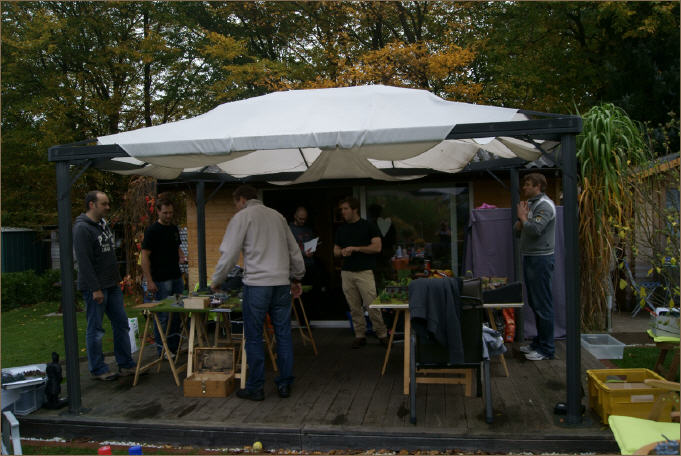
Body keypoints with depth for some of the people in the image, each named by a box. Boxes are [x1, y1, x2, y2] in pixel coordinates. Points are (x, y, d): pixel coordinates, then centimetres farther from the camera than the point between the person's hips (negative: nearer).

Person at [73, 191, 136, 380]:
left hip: (112, 286, 9)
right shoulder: (82, 228, -15)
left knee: (121, 324, 10)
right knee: (95, 330, 2)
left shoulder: (103, 224, 13)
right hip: (95, 288, -9)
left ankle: (126, 365, 19)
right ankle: (98, 370, 13)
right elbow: (84, 261, -20)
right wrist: (95, 289, -21)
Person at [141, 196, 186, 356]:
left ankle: (175, 347, 23)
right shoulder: (152, 230, -10)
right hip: (161, 280, -7)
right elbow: (145, 256, -12)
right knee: (163, 316, -1)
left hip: (176, 277, 7)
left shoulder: (174, 228, 12)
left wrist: (181, 256, 2)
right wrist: (149, 281, -17)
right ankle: (162, 350, 10)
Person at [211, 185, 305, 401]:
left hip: (256, 284, -5)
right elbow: (294, 251, 20)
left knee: (254, 337, 5)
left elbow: (229, 254, -4)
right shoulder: (277, 216, 17)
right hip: (282, 283, 5)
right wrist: (297, 278, 29)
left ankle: (255, 388, 11)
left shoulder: (242, 217, 0)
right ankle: (285, 384, 17)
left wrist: (216, 281, 10)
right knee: (283, 335, 10)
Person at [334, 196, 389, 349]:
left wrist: (356, 248, -13)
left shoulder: (369, 226, 0)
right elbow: (336, 250, 18)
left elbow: (377, 247, -8)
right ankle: (360, 335, 16)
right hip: (347, 273, 5)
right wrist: (342, 252, -6)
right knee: (354, 308, 7)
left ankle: (382, 334, 6)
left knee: (372, 305, -7)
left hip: (364, 272, -5)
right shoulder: (341, 229, 14)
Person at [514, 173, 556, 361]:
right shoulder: (530, 204, 18)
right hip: (529, 258, 10)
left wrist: (522, 217, -9)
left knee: (543, 304, -6)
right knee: (534, 303, 15)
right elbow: (518, 231, 19)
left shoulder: (544, 205, -12)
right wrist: (521, 220, 0)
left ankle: (546, 349, 0)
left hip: (540, 259, -10)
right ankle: (538, 342, 25)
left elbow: (535, 230, -24)